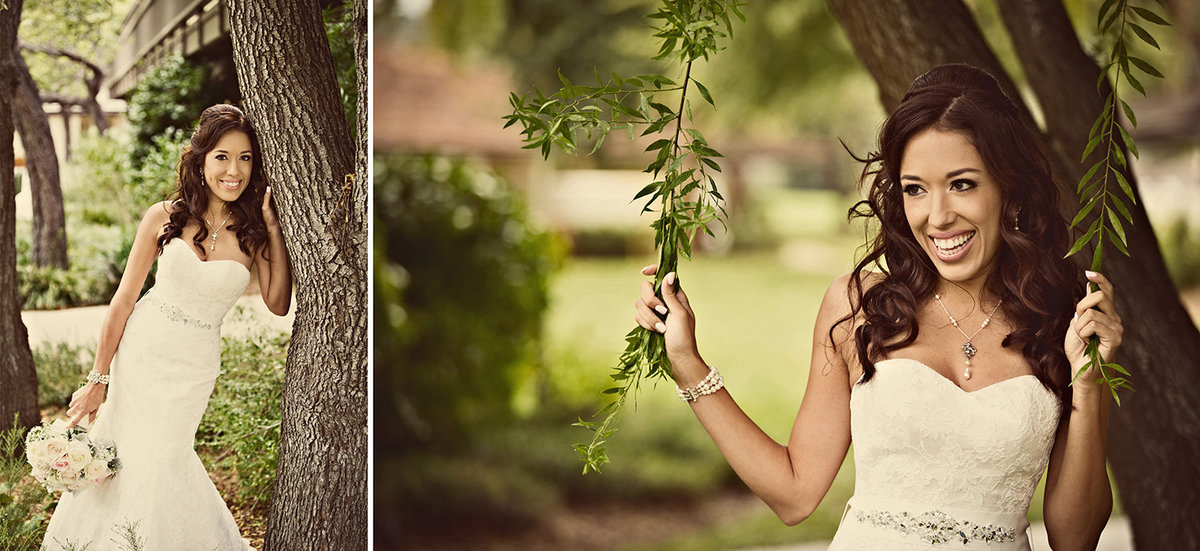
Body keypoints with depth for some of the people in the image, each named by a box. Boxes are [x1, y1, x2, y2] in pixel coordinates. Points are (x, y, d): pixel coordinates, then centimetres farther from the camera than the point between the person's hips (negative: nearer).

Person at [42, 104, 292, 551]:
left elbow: (278, 304, -14)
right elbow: (123, 300, -3)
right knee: (117, 454, 8)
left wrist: (271, 224, -15)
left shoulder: (253, 231, -5)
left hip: (194, 366, -1)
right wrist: (98, 379, -2)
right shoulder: (164, 217, -7)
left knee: (156, 462, 1)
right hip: (140, 349, 1)